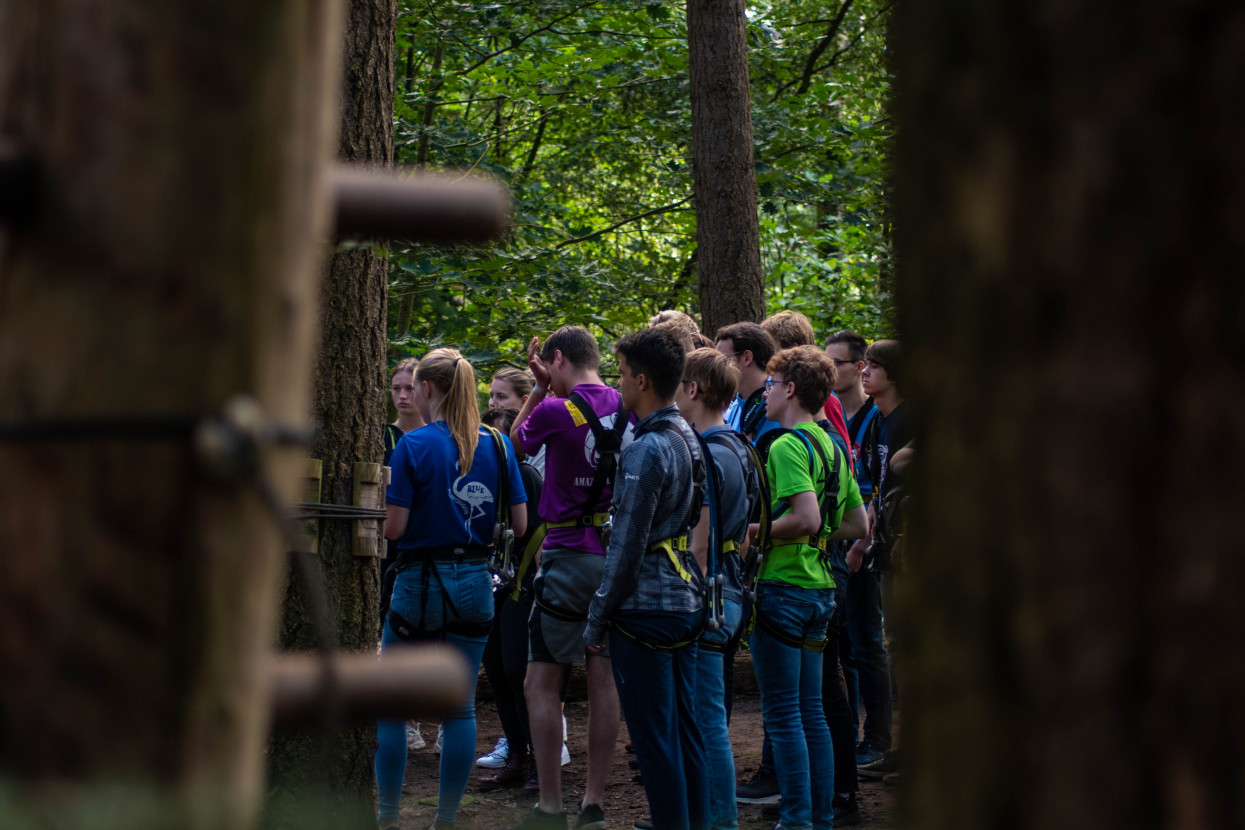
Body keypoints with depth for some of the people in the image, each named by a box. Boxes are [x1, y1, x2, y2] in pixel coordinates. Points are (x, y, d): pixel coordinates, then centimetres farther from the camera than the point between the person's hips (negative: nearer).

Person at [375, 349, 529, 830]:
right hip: (475, 583, 4)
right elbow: (520, 525, 3)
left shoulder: (414, 446, -12)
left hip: (421, 586, -4)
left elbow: (394, 529, -15)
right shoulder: (497, 444, 2)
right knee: (461, 707, 8)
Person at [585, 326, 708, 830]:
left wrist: (597, 619, -10)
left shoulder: (647, 450, -17)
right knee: (685, 731, 13)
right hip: (687, 602, 9)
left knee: (654, 739, -3)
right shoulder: (688, 439, 11)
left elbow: (627, 546, -17)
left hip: (645, 610, -9)